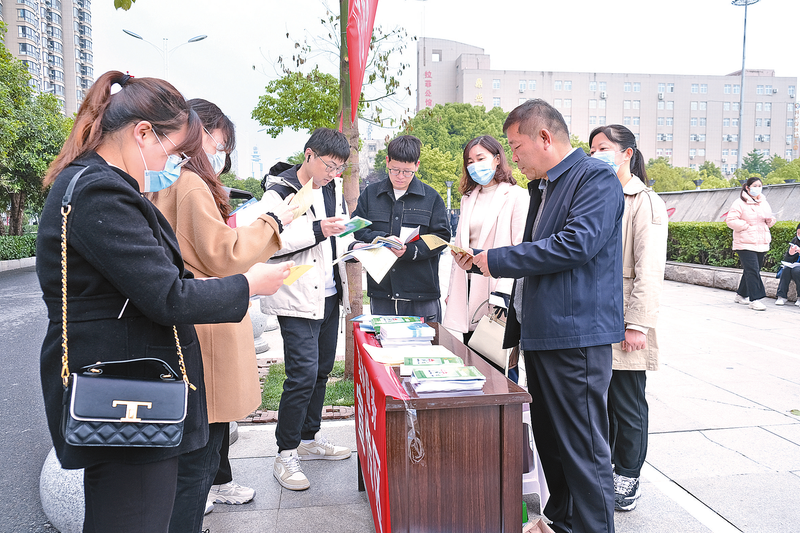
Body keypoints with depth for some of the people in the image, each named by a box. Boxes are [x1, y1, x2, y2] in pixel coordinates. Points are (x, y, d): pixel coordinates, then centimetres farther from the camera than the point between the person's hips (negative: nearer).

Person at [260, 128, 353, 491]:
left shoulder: (334, 189, 13)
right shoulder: (279, 194, -10)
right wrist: (316, 231, -25)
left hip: (329, 296, 8)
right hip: (298, 300, -8)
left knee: (322, 369, 15)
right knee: (303, 374, -10)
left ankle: (309, 438, 31)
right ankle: (285, 455, 4)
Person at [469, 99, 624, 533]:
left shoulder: (596, 178, -9)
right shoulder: (542, 186, 19)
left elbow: (576, 243, -23)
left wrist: (496, 260, -17)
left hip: (576, 337, -9)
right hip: (540, 334, 10)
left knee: (583, 448, -2)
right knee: (549, 439, 19)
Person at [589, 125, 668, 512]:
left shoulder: (645, 202, -7)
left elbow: (649, 269, -13)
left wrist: (638, 324, -17)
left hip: (624, 324, -6)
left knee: (627, 404, 6)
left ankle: (627, 476, 23)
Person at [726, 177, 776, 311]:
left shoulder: (764, 202, 15)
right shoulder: (740, 203, -7)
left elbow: (769, 219, 24)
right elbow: (730, 220, -12)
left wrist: (771, 220, 1)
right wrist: (746, 226, -17)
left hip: (761, 244, 7)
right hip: (745, 244, -7)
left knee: (752, 270, 13)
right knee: (752, 271, -13)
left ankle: (741, 295, 28)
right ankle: (755, 300, -13)